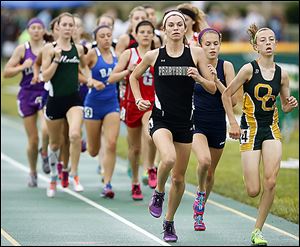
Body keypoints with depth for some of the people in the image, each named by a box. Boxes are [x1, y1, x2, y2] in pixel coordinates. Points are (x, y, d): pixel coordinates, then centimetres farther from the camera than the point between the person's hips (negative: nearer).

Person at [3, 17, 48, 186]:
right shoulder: (22, 49, 1)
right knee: (33, 139, 3)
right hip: (27, 95, 1)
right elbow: (7, 72, 0)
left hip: (46, 94, -1)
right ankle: (33, 173, 22)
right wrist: (23, 66, -14)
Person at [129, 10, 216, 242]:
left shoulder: (196, 53, 0)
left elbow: (213, 88, 2)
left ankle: (169, 222, 27)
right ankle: (158, 193, 0)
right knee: (168, 158, -30)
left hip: (185, 122, 2)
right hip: (161, 119, -2)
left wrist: (198, 77, -17)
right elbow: (134, 77, 19)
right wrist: (138, 99, 6)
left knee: (179, 177, 7)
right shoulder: (154, 55, 1)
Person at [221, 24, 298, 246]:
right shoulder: (249, 69, -9)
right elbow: (227, 95, 0)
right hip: (250, 129, -3)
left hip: (272, 129, 3)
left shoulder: (282, 74, 3)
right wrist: (233, 123, -5)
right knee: (253, 191, -7)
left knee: (270, 182, -15)